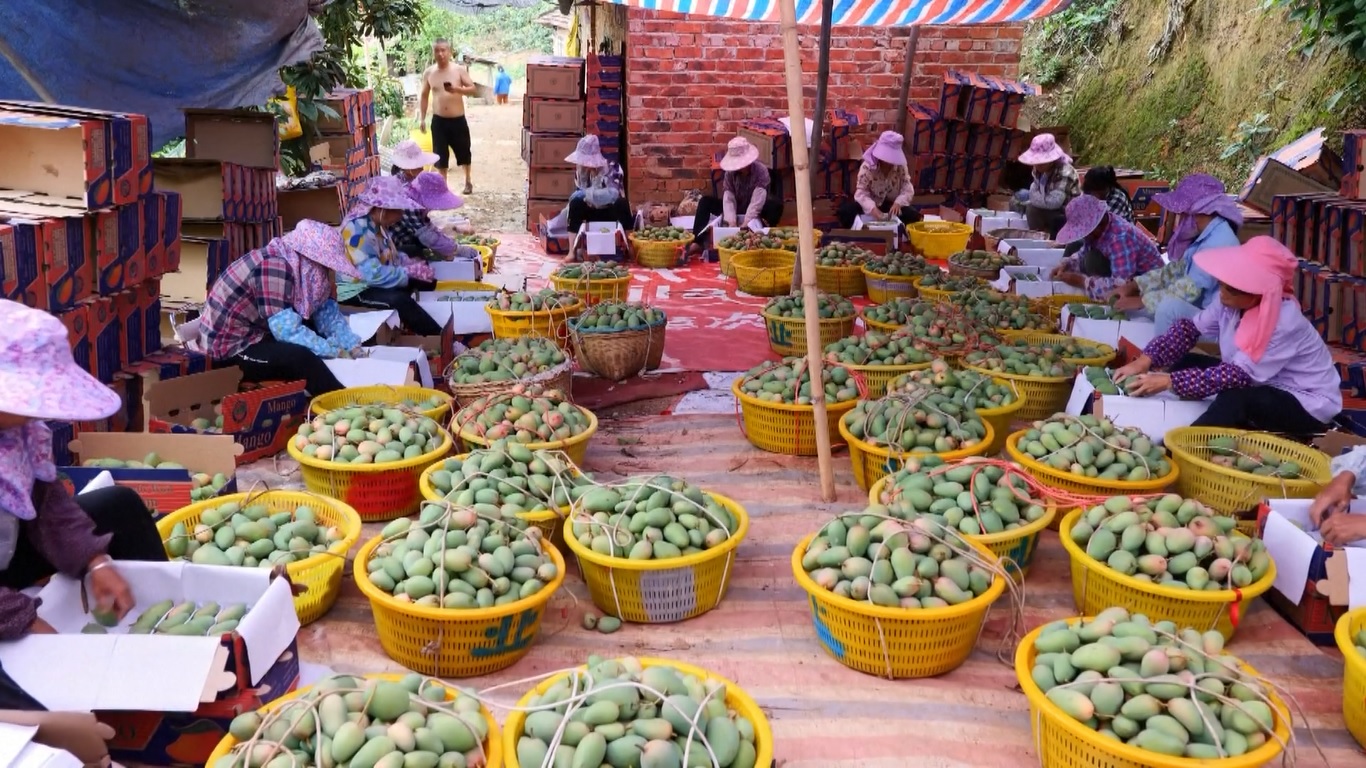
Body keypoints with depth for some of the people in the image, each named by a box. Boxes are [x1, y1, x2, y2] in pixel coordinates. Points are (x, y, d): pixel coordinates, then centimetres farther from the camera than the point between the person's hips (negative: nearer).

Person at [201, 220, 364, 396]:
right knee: (300, 358, -29)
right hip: (229, 349, -10)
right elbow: (288, 331, -29)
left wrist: (353, 348, -7)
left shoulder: (300, 265, -1)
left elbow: (326, 310, 5)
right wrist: (335, 352, -21)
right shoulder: (274, 268, -26)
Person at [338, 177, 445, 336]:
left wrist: (411, 265, -3)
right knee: (399, 299, -32)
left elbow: (389, 255, 15)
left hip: (375, 282, 10)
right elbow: (373, 274, -33)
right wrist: (410, 272, -24)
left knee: (428, 282, 7)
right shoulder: (357, 230, -27)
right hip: (356, 290, -10)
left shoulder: (377, 223, 1)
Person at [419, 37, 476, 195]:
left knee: (463, 152, 12)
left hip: (458, 120, -1)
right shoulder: (428, 73, 2)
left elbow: (473, 89, -7)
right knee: (440, 155, 4)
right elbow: (424, 96, 10)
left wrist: (457, 89, -25)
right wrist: (422, 118, 5)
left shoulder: (460, 69, -4)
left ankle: (468, 181, 33)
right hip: (438, 120, 1)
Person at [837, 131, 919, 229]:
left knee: (914, 216, -27)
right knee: (844, 211, -28)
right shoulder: (867, 167, -16)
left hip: (891, 205, 2)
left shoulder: (901, 167, -8)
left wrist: (898, 203, -32)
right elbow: (861, 193, -21)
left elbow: (908, 189, -10)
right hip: (871, 205, -1)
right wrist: (872, 208, -41)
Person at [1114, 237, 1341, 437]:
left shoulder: (1284, 323, -31)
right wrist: (1144, 361, -18)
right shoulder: (1233, 301, -13)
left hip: (1308, 404, -8)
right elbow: (1190, 328, -3)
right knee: (1186, 363, -4)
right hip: (1262, 384, 8)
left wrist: (1169, 381, -36)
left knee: (1235, 400, -35)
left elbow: (1239, 376, -34)